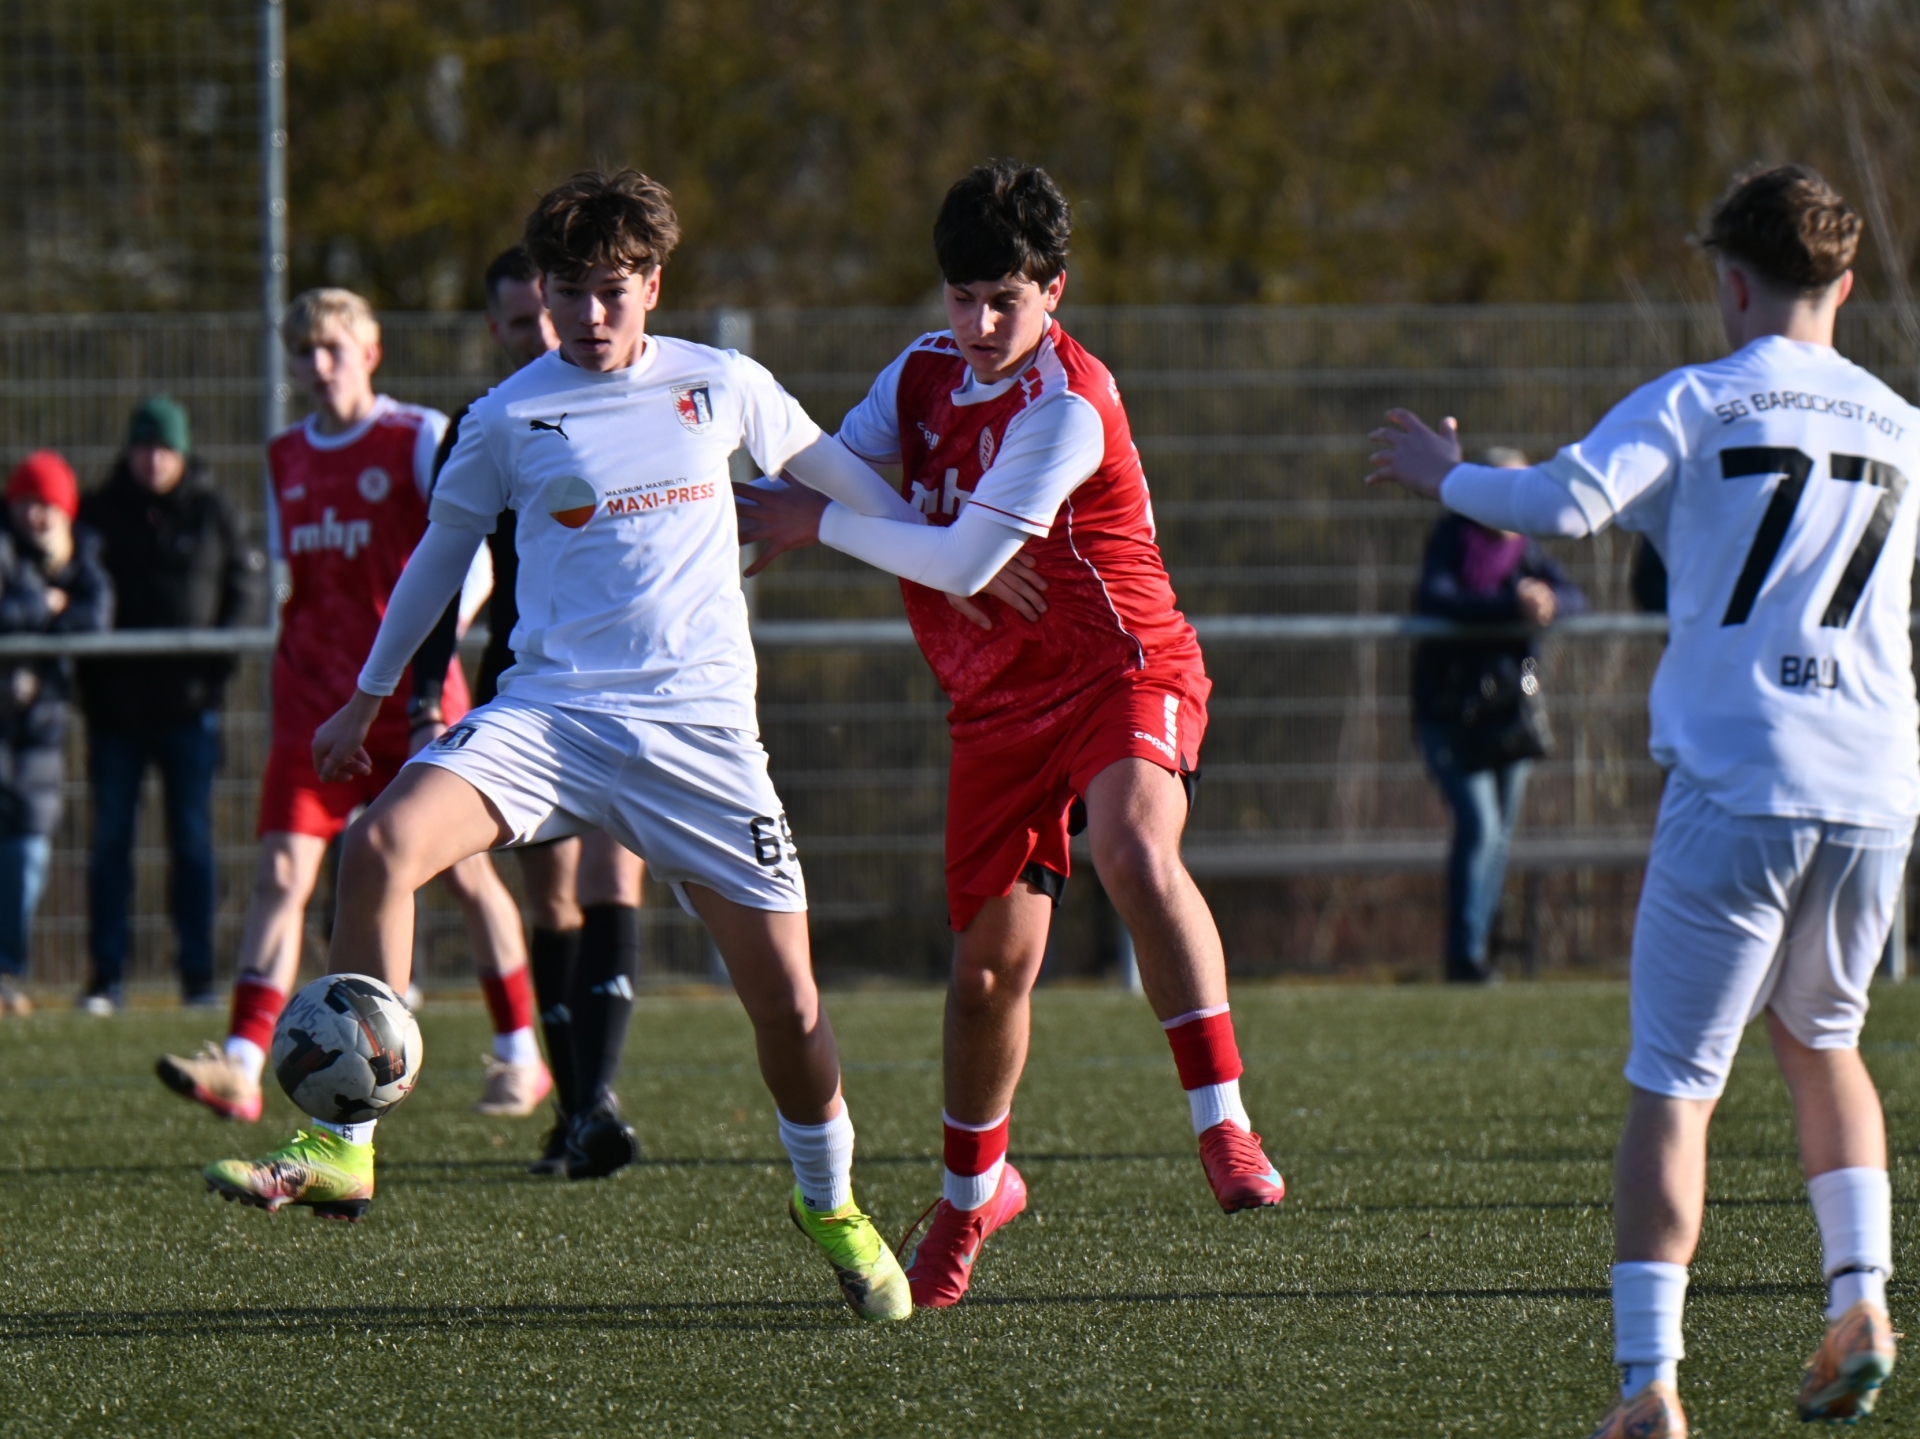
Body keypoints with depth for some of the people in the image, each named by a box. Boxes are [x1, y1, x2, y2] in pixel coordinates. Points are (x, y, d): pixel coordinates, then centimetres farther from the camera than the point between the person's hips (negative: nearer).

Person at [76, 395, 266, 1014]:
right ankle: (105, 978, 5)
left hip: (189, 703, -1)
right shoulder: (99, 512, 5)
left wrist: (219, 649, -8)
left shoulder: (212, 513, 4)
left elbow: (250, 586, 7)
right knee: (110, 840, 2)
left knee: (192, 840, 1)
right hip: (115, 706, 1)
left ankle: (199, 975, 5)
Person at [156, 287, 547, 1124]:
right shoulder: (286, 458, 12)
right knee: (281, 872, -10)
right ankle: (241, 1065, -19)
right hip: (315, 701, 4)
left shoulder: (420, 440, -4)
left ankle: (520, 1054, 20)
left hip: (411, 700, -4)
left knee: (464, 872, 5)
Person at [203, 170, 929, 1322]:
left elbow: (826, 465, 21)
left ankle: (831, 1203, 27)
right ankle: (342, 1148, -22)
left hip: (700, 724, 0)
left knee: (787, 999, -3)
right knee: (382, 845, -27)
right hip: (550, 708, 0)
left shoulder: (722, 386, 5)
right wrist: (368, 701, 23)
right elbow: (444, 550, 17)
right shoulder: (510, 417, 4)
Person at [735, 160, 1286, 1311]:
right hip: (999, 701, 6)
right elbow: (833, 470, 16)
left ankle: (1224, 1125, -37)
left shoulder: (1070, 404, -19)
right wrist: (758, 515, -8)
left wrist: (816, 524, -13)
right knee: (990, 966, 8)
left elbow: (964, 558, -22)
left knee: (1134, 849, -36)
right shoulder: (924, 373, 5)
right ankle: (973, 1191, 32)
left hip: (1123, 668, -6)